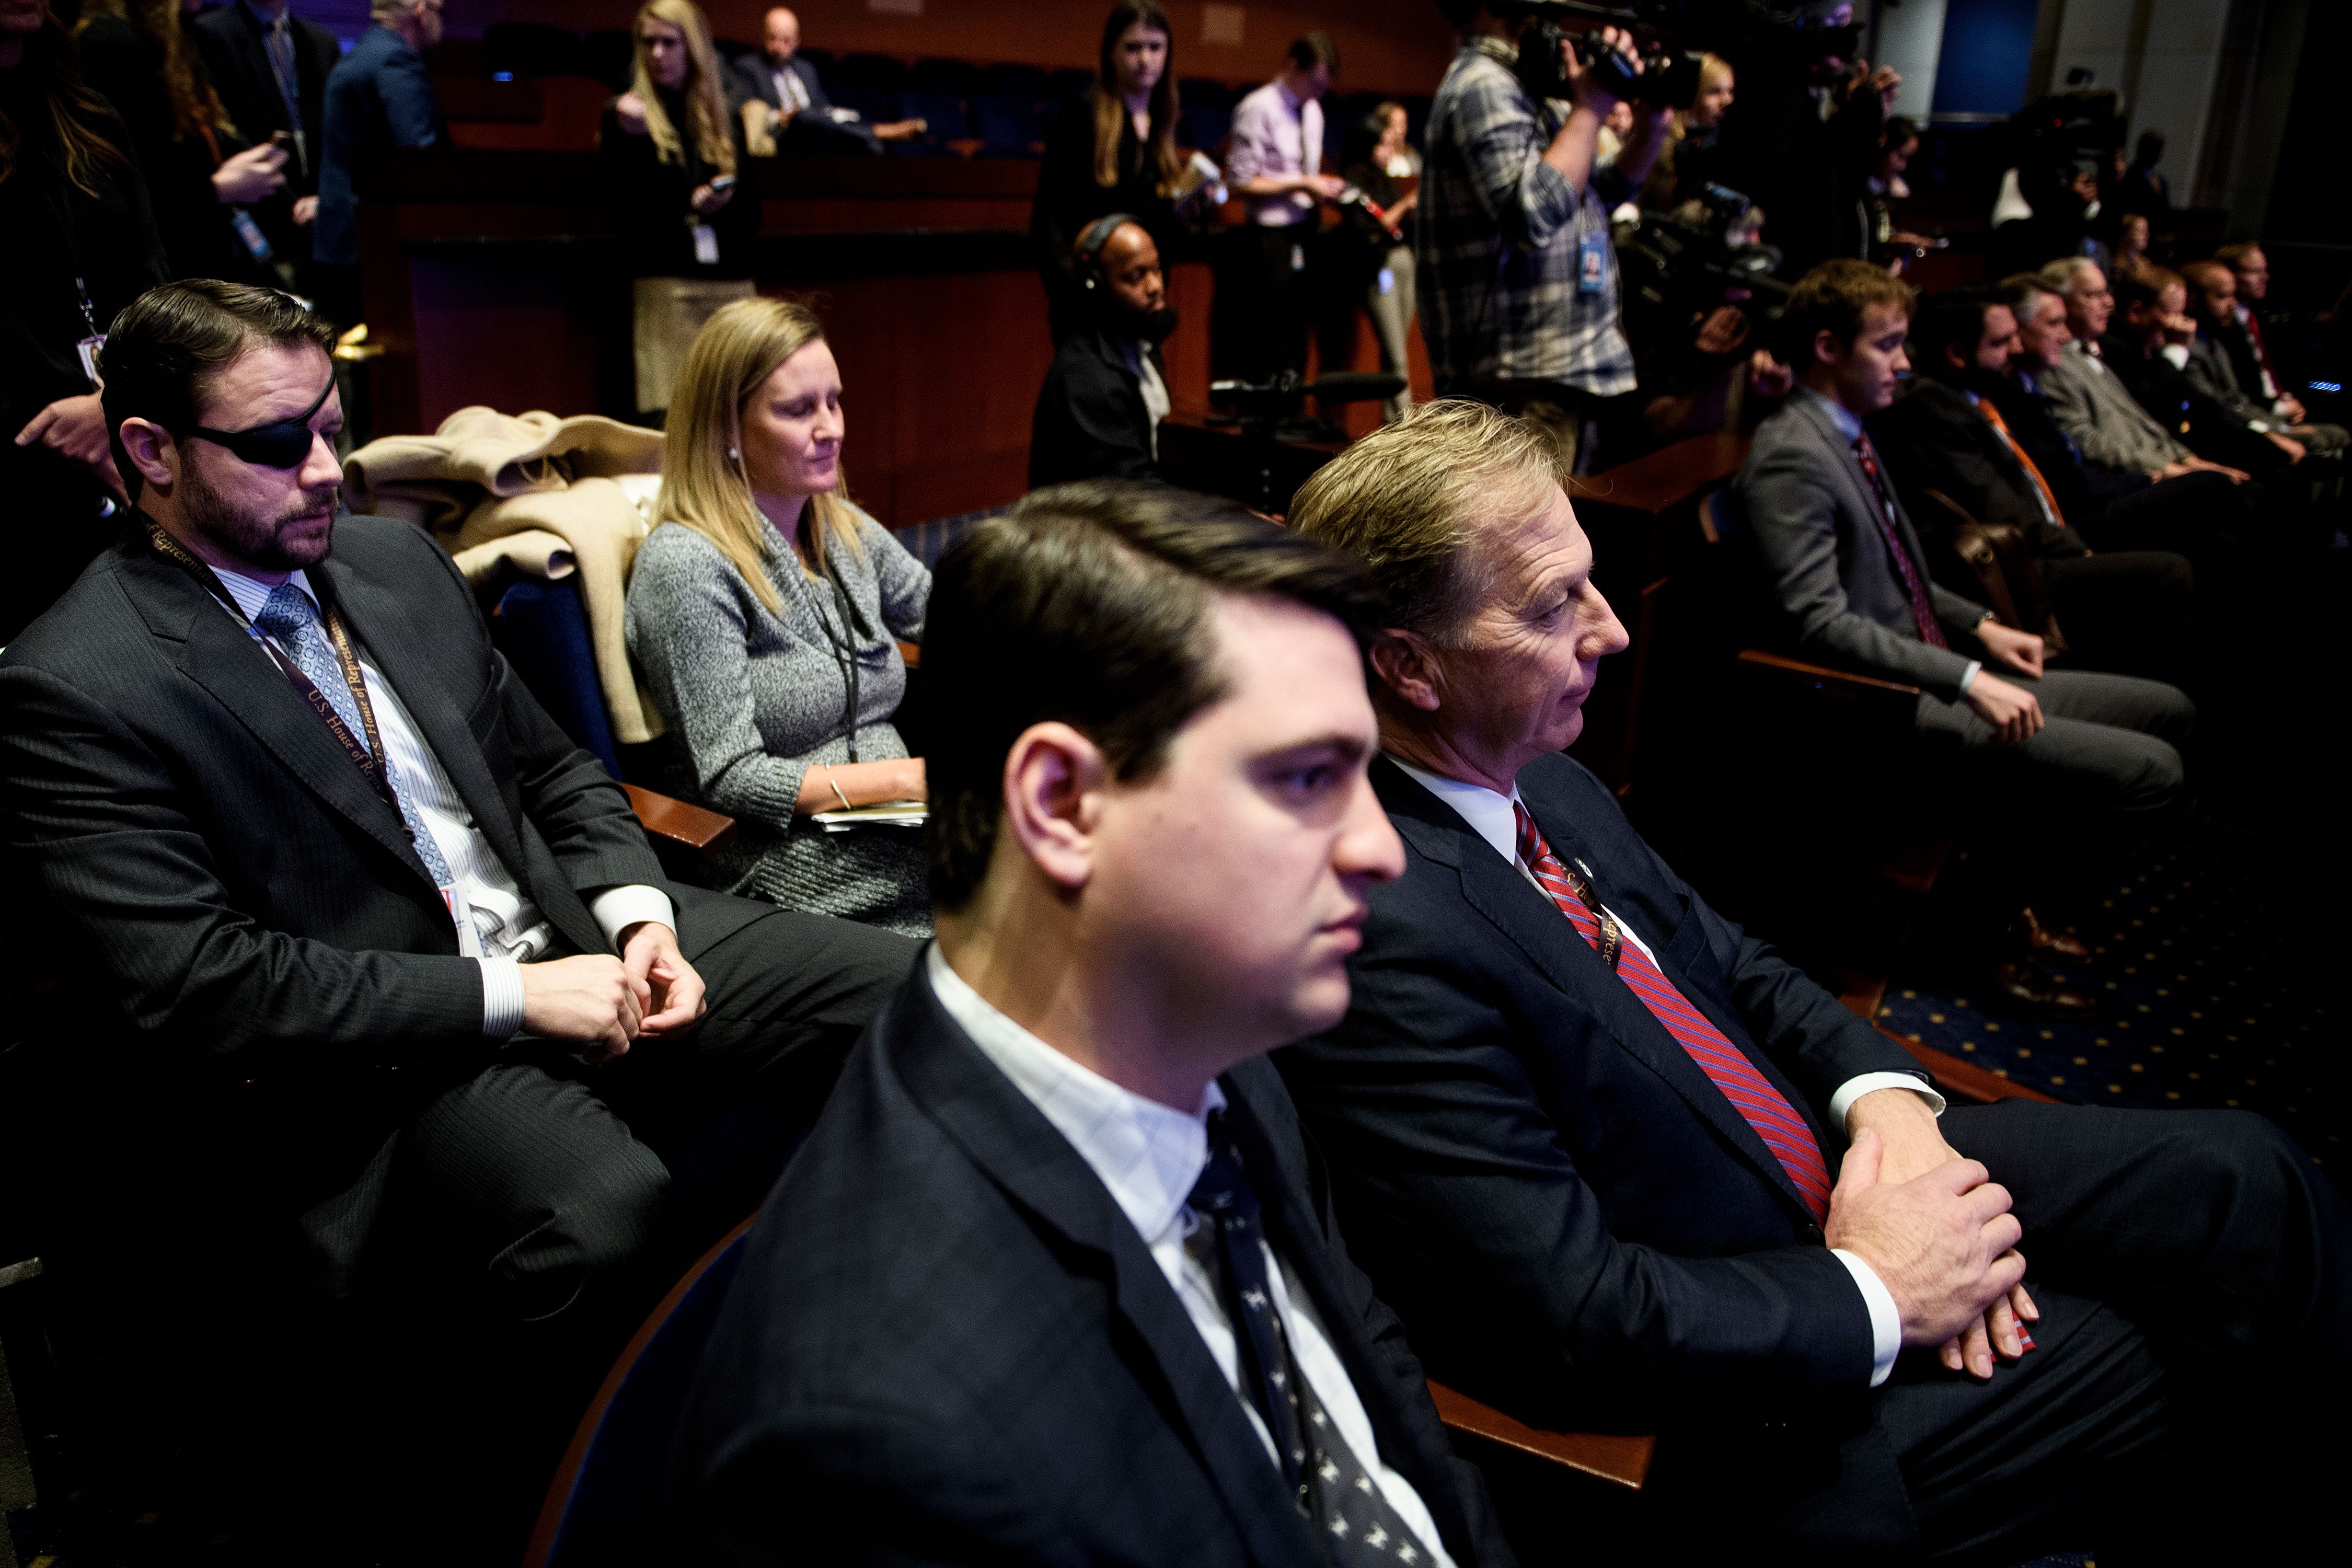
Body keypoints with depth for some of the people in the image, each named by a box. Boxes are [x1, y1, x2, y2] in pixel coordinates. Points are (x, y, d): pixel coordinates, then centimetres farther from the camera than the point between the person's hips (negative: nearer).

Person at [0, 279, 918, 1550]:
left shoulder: (395, 559, 14)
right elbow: (190, 989, -16)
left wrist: (641, 915, -2)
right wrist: (512, 996, -18)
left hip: (576, 937, 7)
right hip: (370, 1065, -7)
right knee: (604, 1220, -37)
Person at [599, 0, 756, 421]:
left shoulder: (724, 118, 17)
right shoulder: (624, 115, 8)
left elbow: (751, 212, 17)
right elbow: (623, 208, -4)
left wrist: (725, 202, -5)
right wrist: (632, 137, -15)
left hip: (732, 280, 3)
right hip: (665, 286, -3)